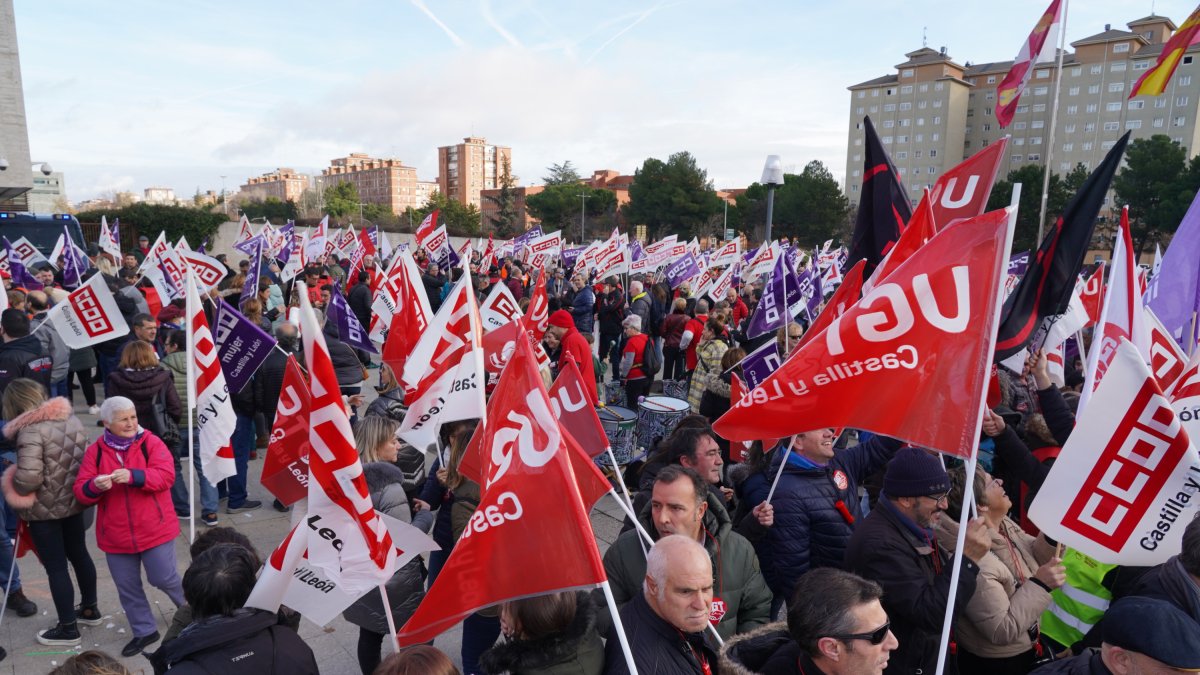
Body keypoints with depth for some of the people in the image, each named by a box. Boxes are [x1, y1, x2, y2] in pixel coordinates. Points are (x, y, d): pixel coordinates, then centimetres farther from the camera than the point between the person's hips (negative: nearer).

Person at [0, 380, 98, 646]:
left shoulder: (30, 430, -21)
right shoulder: (71, 418, 1)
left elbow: (29, 478, -26)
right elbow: (87, 456, 7)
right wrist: (71, 481, 15)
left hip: (44, 509, -7)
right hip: (73, 501, 7)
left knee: (55, 567, 5)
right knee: (79, 554, 21)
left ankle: (68, 628, 16)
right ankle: (89, 609, 37)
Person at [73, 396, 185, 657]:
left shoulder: (151, 443, -8)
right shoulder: (95, 451, 0)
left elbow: (166, 475, -19)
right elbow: (81, 491, -3)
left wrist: (133, 476, -33)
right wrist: (95, 486, -26)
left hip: (154, 529, -3)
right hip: (116, 535, 4)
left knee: (162, 578, 4)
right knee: (127, 587, 14)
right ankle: (145, 631, 32)